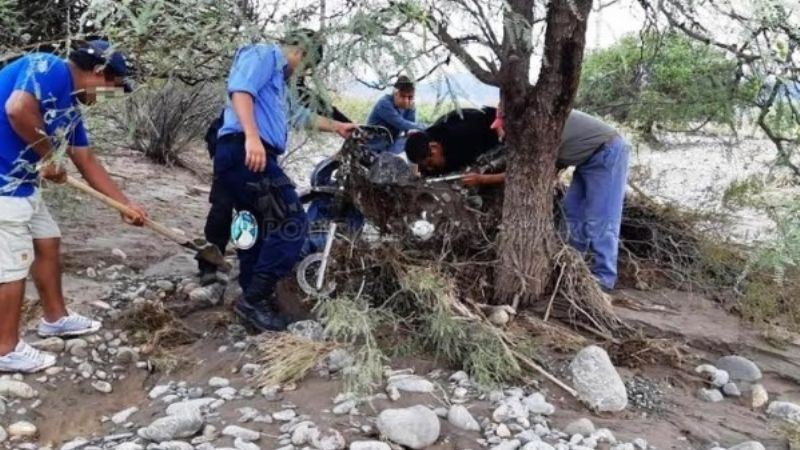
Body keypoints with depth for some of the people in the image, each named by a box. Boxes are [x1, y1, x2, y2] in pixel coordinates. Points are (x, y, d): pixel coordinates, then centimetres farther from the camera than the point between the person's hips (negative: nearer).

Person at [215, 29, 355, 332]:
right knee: (292, 224, -15)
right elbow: (240, 90, -16)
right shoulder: (263, 54, 3)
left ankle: (252, 300, 23)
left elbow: (299, 115, 50)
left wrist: (336, 126, 59)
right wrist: (252, 137, -30)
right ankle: (255, 299, -14)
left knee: (259, 230, 15)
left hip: (244, 157, 11)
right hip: (244, 152, -11)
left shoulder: (278, 79, 34)